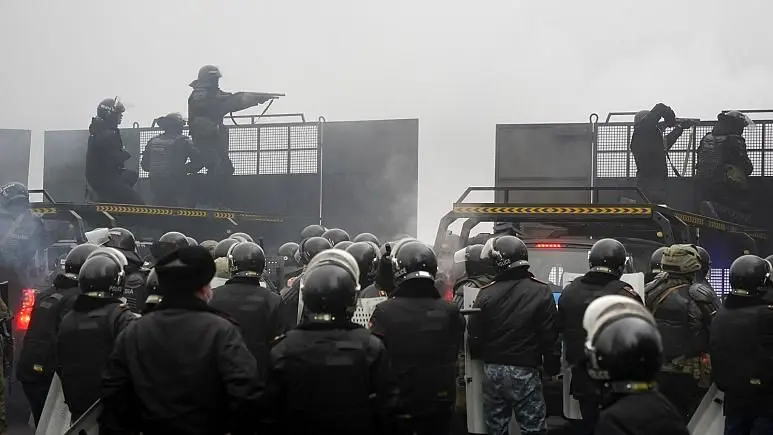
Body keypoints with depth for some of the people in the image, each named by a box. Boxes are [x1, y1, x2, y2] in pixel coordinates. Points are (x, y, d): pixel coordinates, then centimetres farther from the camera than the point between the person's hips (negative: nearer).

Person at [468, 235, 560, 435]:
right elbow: (550, 337, -8)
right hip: (525, 372, -3)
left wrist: (477, 358, 19)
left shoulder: (486, 294, -4)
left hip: (492, 371, 3)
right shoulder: (541, 292, -9)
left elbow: (474, 336, 0)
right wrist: (552, 368, 4)